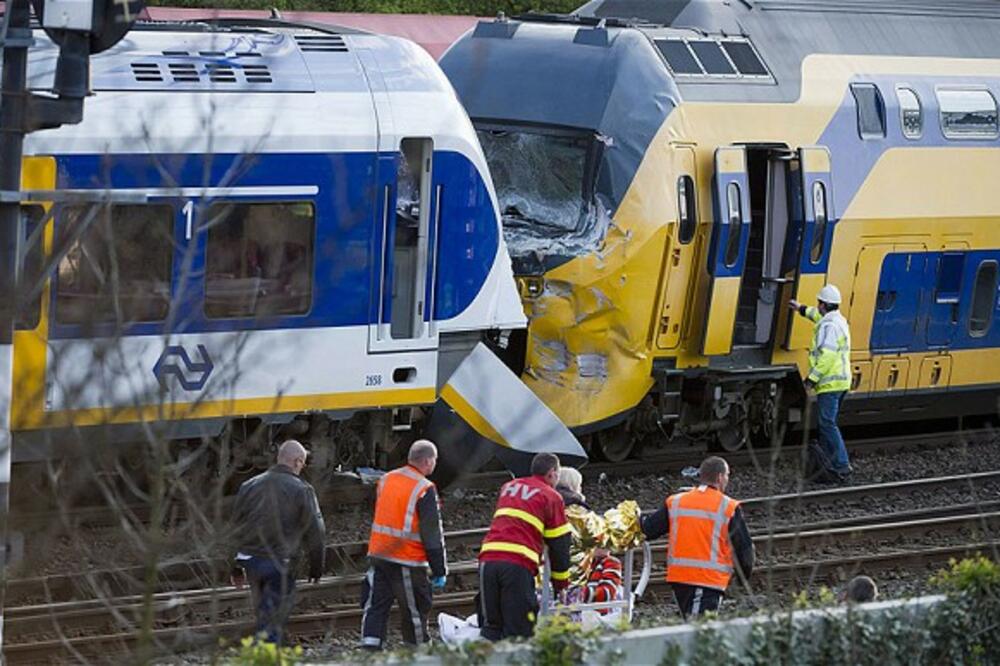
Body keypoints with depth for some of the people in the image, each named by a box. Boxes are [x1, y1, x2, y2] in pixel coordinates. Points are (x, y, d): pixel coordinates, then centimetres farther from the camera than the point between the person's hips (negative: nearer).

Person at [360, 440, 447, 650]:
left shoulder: (386, 480, 9)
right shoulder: (425, 490, -11)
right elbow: (432, 535, -11)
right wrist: (439, 571, -6)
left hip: (378, 554, 6)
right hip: (407, 561, -5)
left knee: (375, 608, 5)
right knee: (415, 613, 4)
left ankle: (369, 646, -5)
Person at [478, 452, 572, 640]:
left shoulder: (507, 487, 26)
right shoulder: (551, 497, 10)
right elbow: (559, 543, 12)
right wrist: (561, 581, 23)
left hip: (488, 556, 5)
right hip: (518, 564, -5)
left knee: (490, 626, 10)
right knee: (518, 629, -5)